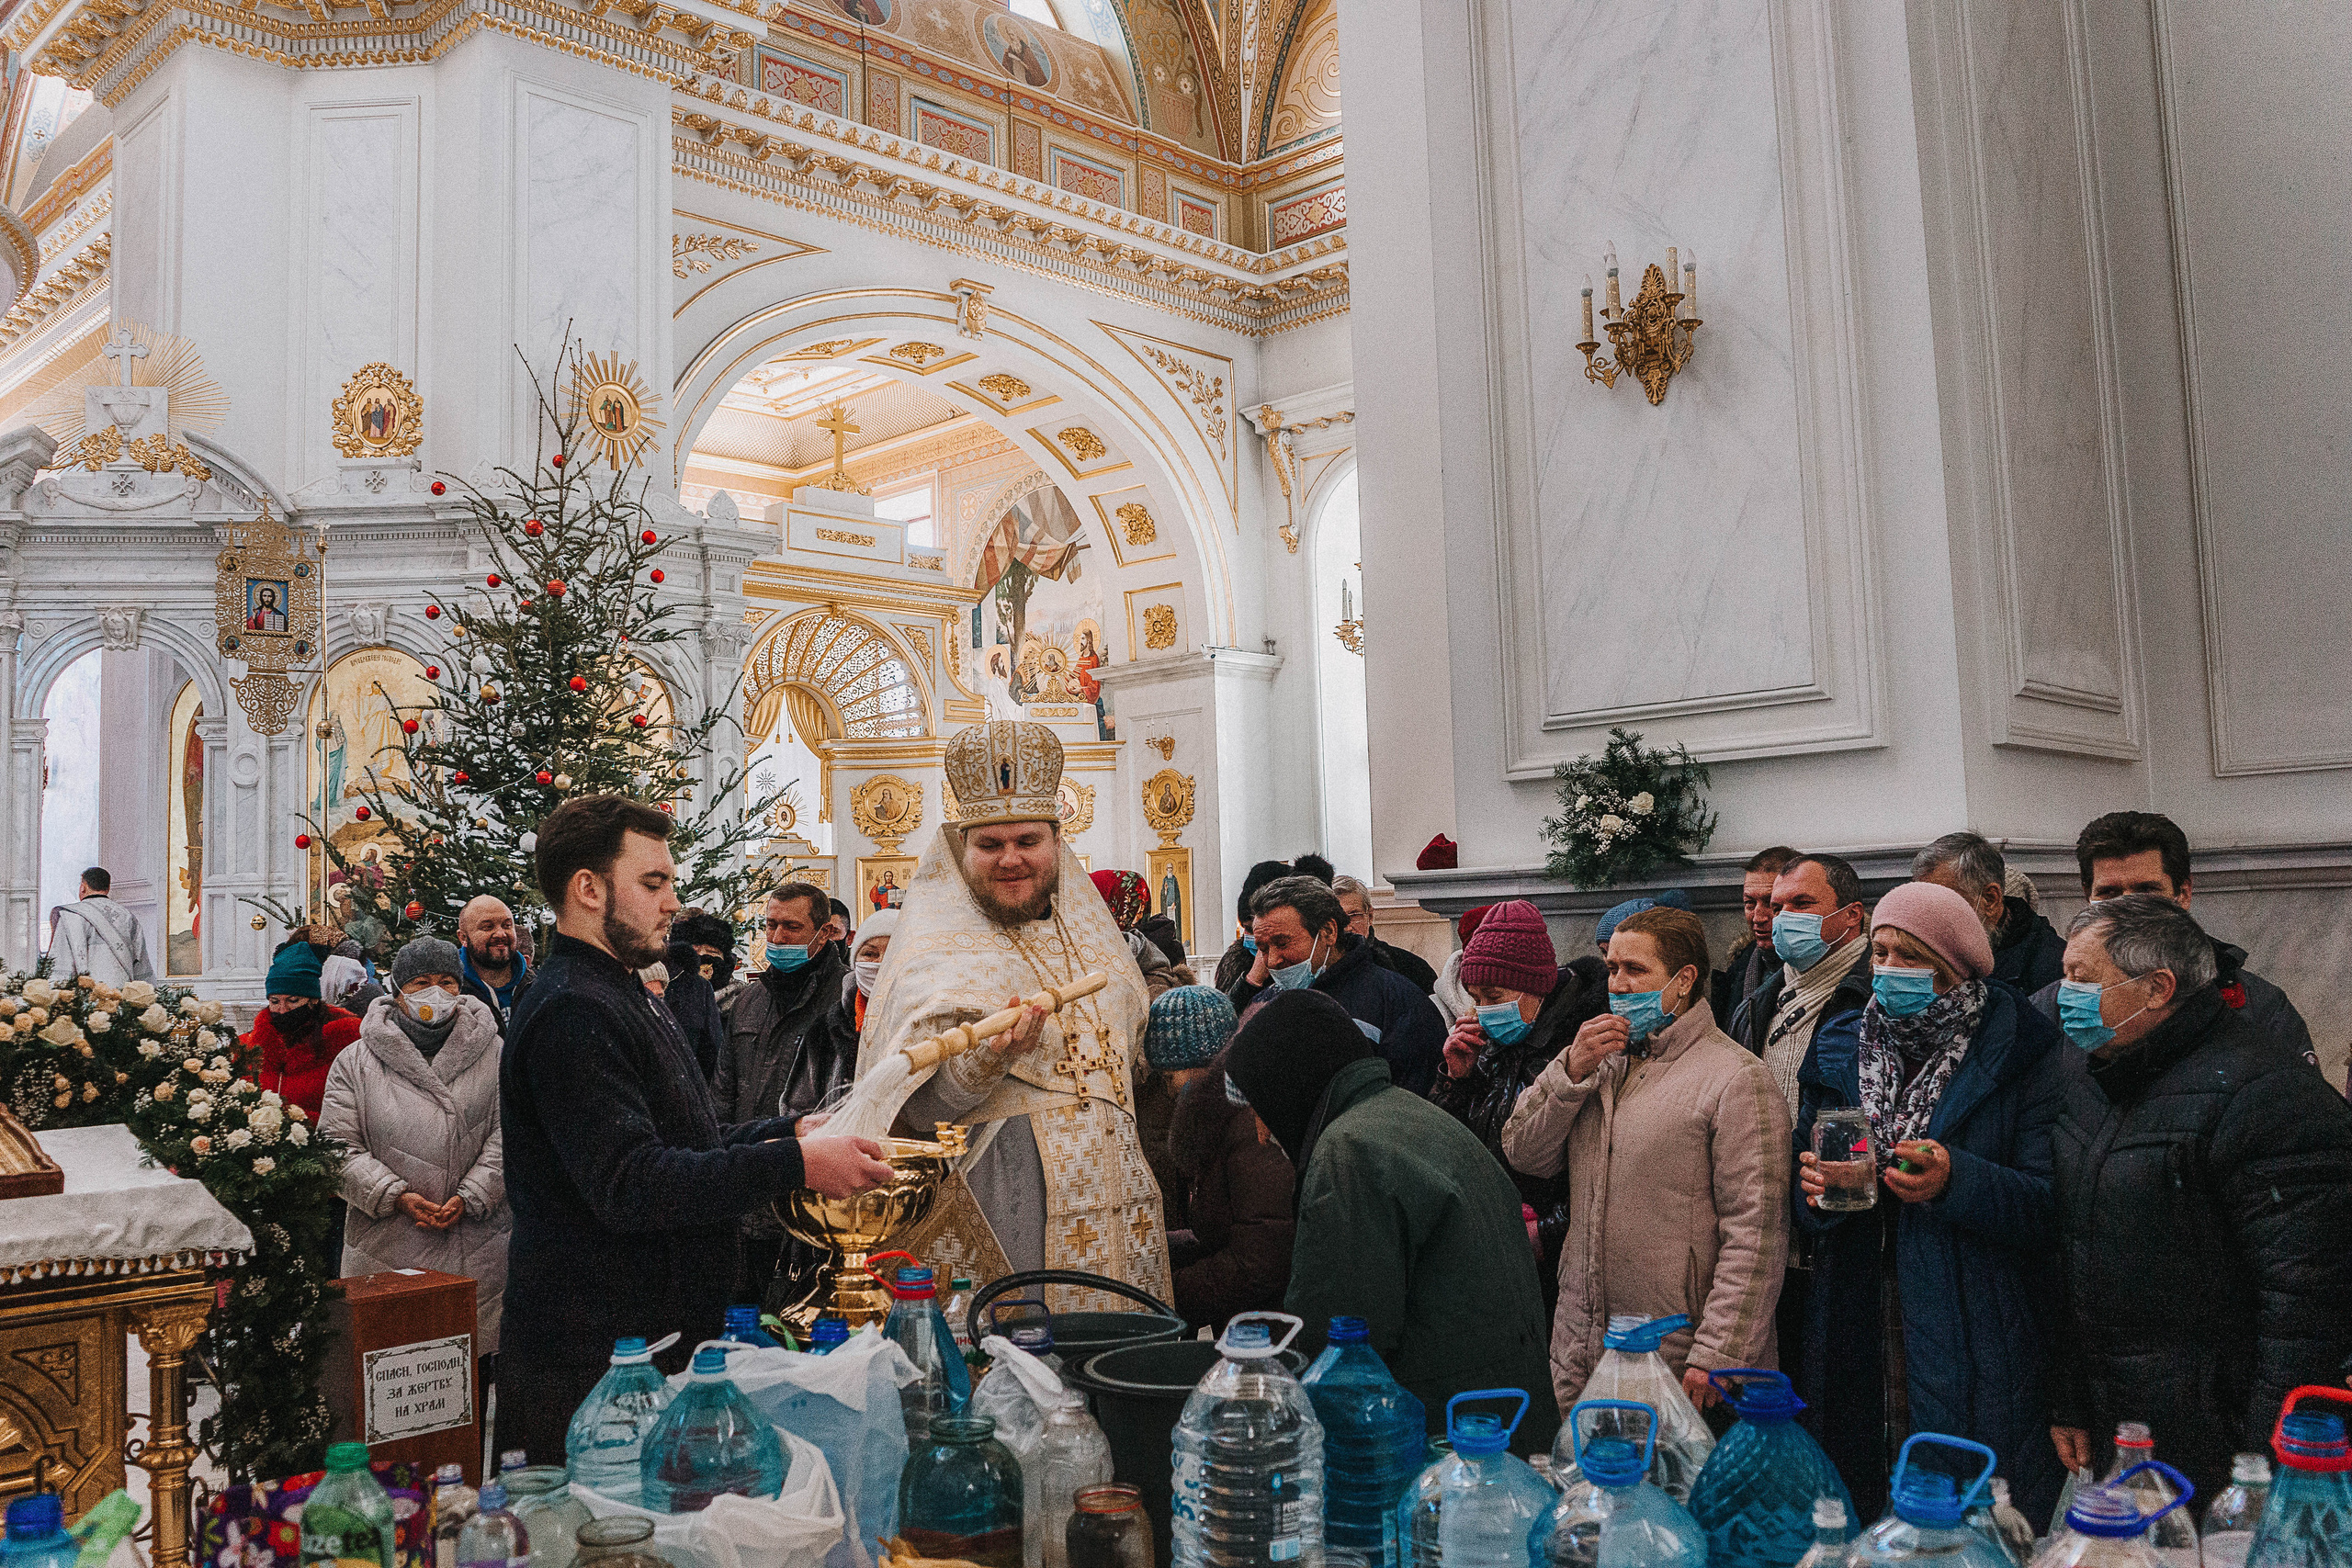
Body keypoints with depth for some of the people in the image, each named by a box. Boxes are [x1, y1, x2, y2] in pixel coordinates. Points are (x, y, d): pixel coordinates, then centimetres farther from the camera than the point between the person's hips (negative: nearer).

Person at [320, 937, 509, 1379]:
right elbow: (338, 1145, 2)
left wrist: (470, 1197, -11)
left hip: (478, 1251, 0)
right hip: (386, 1249, 0)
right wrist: (396, 1196, -10)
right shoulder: (357, 1061, 5)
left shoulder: (492, 1053, 5)